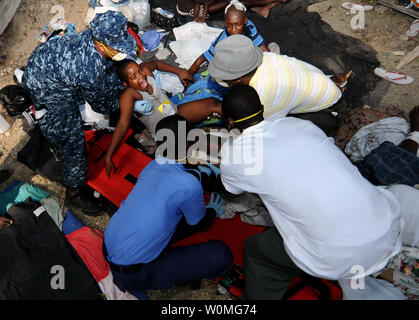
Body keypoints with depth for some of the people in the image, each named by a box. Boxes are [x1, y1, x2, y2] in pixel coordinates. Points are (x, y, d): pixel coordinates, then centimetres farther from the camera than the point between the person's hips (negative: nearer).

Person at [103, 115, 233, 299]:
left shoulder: (152, 166, 0)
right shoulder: (189, 185, -22)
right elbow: (200, 223, -1)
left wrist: (206, 174, 37)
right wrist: (213, 210, 21)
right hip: (133, 274, -8)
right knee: (221, 255, -12)